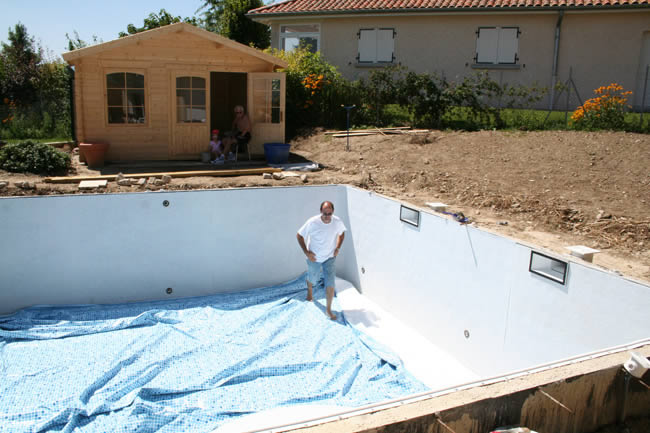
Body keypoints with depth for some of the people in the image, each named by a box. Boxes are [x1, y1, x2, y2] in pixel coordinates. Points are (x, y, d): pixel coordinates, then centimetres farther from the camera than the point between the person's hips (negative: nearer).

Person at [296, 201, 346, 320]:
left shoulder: (337, 222, -17)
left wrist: (337, 248, -3)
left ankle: (329, 310, 13)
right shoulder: (312, 222, -26)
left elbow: (341, 233, 6)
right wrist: (306, 252, -17)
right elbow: (299, 235, -13)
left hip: (330, 258, 1)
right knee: (312, 279, 23)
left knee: (330, 284, -5)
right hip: (314, 258, -1)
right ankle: (310, 290, 59)